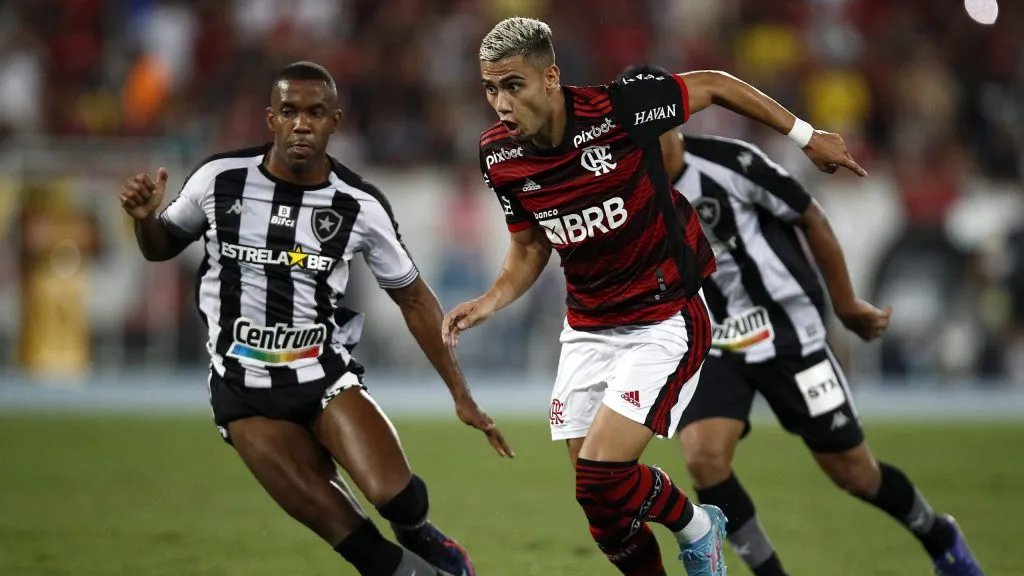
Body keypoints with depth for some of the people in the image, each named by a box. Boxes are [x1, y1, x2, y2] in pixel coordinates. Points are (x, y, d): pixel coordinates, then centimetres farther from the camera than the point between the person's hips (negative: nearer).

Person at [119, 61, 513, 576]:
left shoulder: (359, 206, -7)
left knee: (395, 497, -22)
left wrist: (460, 394, 5)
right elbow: (162, 246, 12)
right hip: (245, 392, -1)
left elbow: (413, 299, 6)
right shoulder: (220, 179, -7)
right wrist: (144, 218, -12)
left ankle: (417, 534, 13)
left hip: (327, 377, 1)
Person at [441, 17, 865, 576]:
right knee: (600, 507, 3)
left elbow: (714, 85, -6)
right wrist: (492, 300, -9)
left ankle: (695, 526, 12)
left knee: (603, 480, -18)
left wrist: (805, 136, 2)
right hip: (588, 329, 6)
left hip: (664, 320, -6)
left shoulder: (616, 110, -23)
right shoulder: (499, 155, -7)